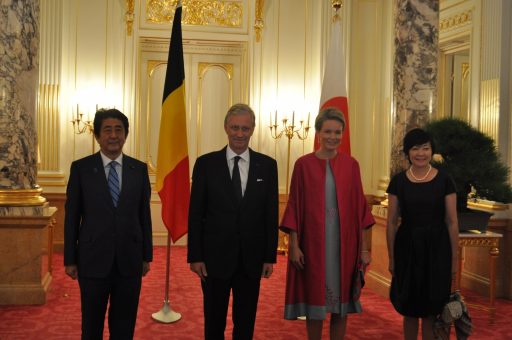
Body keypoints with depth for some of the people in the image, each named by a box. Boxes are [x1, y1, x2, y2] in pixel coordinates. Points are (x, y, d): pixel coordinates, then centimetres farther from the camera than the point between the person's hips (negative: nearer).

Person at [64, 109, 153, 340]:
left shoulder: (139, 169, 3)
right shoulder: (81, 168, -2)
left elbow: (144, 214, 6)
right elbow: (72, 216, 0)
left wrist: (147, 256, 6)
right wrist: (70, 259, -1)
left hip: (129, 260, 2)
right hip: (93, 260, -1)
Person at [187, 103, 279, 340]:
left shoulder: (267, 165, 2)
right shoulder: (206, 163, -2)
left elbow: (271, 214, 3)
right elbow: (195, 213, -2)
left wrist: (270, 256, 0)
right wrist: (195, 256, -6)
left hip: (252, 259, 1)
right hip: (215, 256, -1)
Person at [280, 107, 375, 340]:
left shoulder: (351, 165, 3)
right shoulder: (303, 164, -2)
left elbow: (359, 207, 5)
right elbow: (295, 206, -2)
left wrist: (363, 247, 3)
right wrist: (294, 245, -7)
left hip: (344, 243, 2)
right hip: (313, 242, -2)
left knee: (340, 303, 9)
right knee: (314, 302, 7)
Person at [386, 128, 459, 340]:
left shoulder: (444, 180, -2)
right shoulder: (398, 181, 0)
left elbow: (452, 222, -1)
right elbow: (392, 223, 3)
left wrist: (454, 259, -1)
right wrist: (392, 258, 2)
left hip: (437, 248, -1)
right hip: (407, 247, 1)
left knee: (431, 311, 7)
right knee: (409, 309, 12)